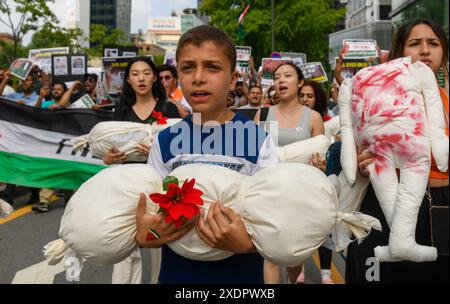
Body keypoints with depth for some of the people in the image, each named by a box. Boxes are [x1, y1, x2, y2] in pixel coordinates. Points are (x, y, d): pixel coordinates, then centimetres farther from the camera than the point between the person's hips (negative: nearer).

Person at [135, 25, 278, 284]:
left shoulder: (258, 140, -12)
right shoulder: (165, 141, -5)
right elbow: (148, 212, 2)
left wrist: (247, 243, -29)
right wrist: (143, 236, -19)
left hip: (240, 276, -2)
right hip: (175, 274, 3)